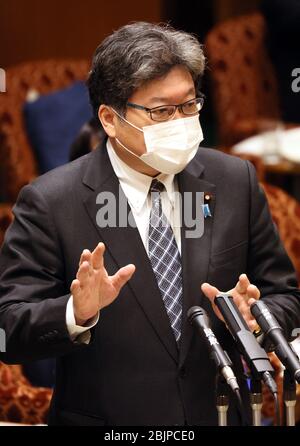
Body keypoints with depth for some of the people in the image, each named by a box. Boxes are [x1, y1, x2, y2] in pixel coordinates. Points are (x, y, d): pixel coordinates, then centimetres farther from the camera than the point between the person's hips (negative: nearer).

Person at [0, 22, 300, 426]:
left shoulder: (236, 181, -5)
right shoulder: (49, 203, -14)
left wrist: (254, 320, -20)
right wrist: (77, 314, -34)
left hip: (218, 415, 3)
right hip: (105, 419, -3)